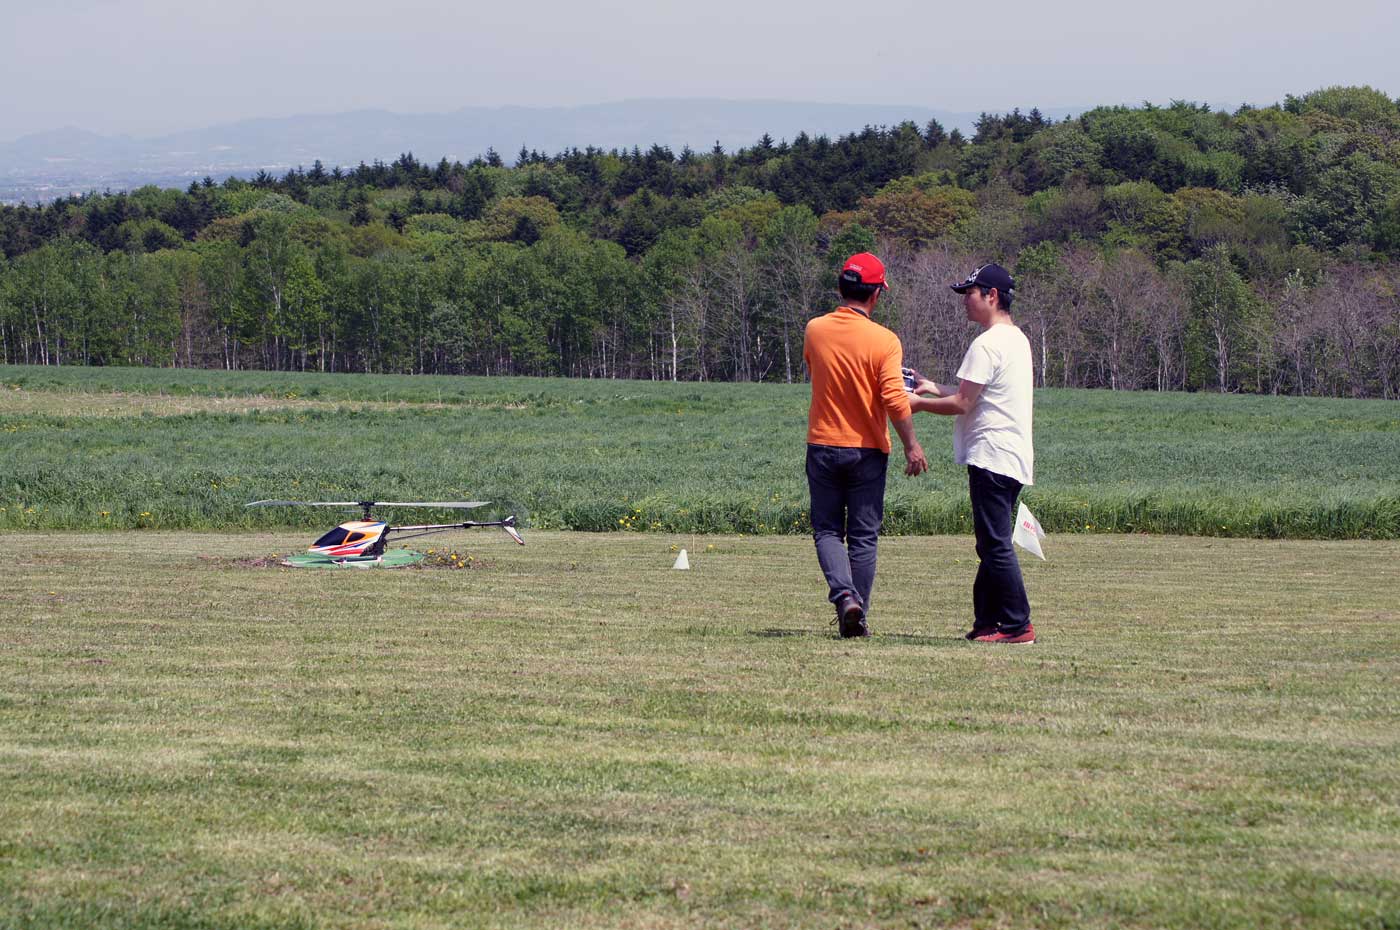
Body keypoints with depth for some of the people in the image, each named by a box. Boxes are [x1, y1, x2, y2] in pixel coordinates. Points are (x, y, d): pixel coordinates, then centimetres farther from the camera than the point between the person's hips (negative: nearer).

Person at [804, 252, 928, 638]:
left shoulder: (814, 331, -2)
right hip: (867, 451, -2)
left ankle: (844, 594, -14)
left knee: (827, 530, 10)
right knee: (863, 537, 8)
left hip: (823, 446, 2)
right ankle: (857, 619, 8)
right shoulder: (884, 341, -13)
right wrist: (911, 445, -10)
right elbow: (894, 398, -20)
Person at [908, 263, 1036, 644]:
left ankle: (1017, 625, -9)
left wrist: (920, 403, 0)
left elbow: (963, 404, -14)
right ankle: (987, 622, 14)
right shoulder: (1018, 340, 18)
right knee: (993, 545, 12)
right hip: (1015, 457, 10)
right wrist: (937, 390, 23)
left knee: (995, 545, -8)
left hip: (992, 455, -10)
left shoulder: (987, 344, -14)